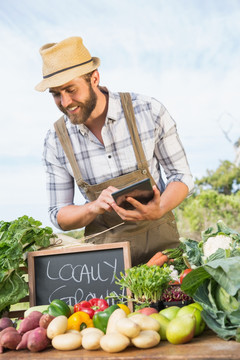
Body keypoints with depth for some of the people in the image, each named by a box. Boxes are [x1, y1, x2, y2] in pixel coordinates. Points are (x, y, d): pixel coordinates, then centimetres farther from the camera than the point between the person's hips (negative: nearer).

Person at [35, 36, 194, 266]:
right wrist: (94, 207, -19)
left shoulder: (148, 111, -9)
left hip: (157, 236, -1)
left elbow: (182, 176, 0)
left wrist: (158, 210, -21)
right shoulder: (56, 141, -4)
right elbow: (59, 216, 3)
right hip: (102, 244, 1)